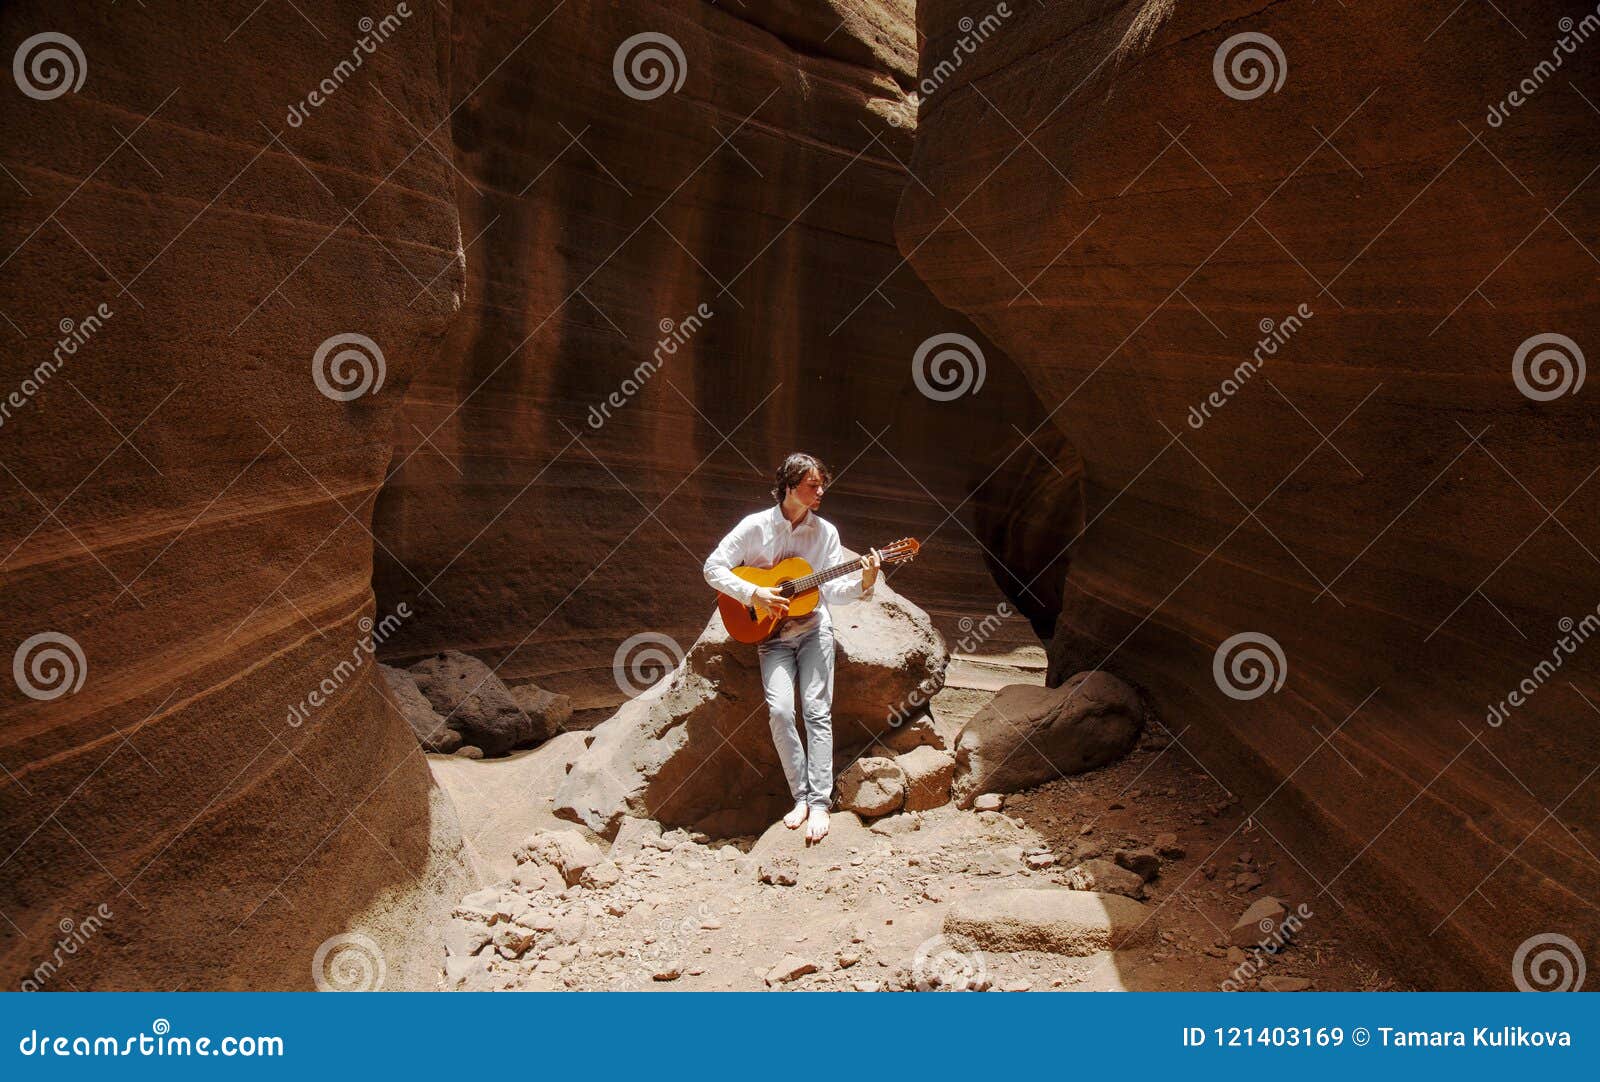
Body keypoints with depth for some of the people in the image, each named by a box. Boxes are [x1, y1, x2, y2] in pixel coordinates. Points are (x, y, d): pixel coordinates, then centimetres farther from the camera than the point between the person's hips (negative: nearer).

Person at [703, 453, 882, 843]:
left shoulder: (825, 531, 2)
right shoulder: (756, 526, -5)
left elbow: (834, 591, 0)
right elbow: (713, 568, -5)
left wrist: (864, 583, -19)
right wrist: (755, 594, -16)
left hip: (814, 628, 1)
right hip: (771, 634, -1)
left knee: (817, 709, -12)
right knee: (780, 709, -18)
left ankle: (820, 803, -11)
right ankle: (801, 796, -6)